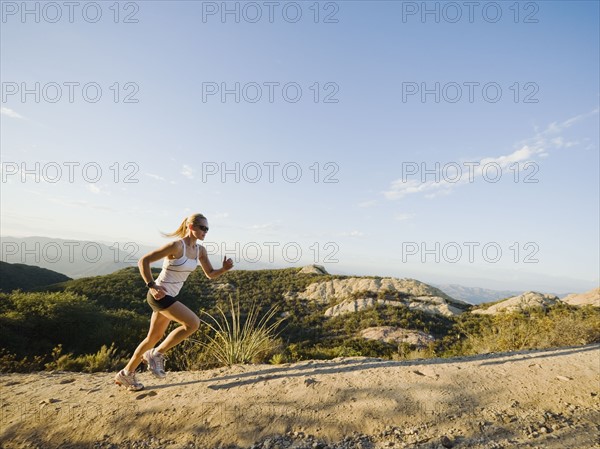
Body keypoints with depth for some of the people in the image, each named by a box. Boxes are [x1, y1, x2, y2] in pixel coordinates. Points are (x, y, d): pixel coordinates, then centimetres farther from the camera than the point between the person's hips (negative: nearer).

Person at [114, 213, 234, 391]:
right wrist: (151, 285, -24)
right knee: (193, 323, -17)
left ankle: (126, 374, 37)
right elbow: (143, 261, -18)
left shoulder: (200, 250, 3)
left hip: (170, 296, 9)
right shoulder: (176, 246, -20)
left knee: (155, 336, 19)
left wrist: (224, 269, -11)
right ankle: (156, 354, 2)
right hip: (160, 294, -8)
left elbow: (210, 274, 8)